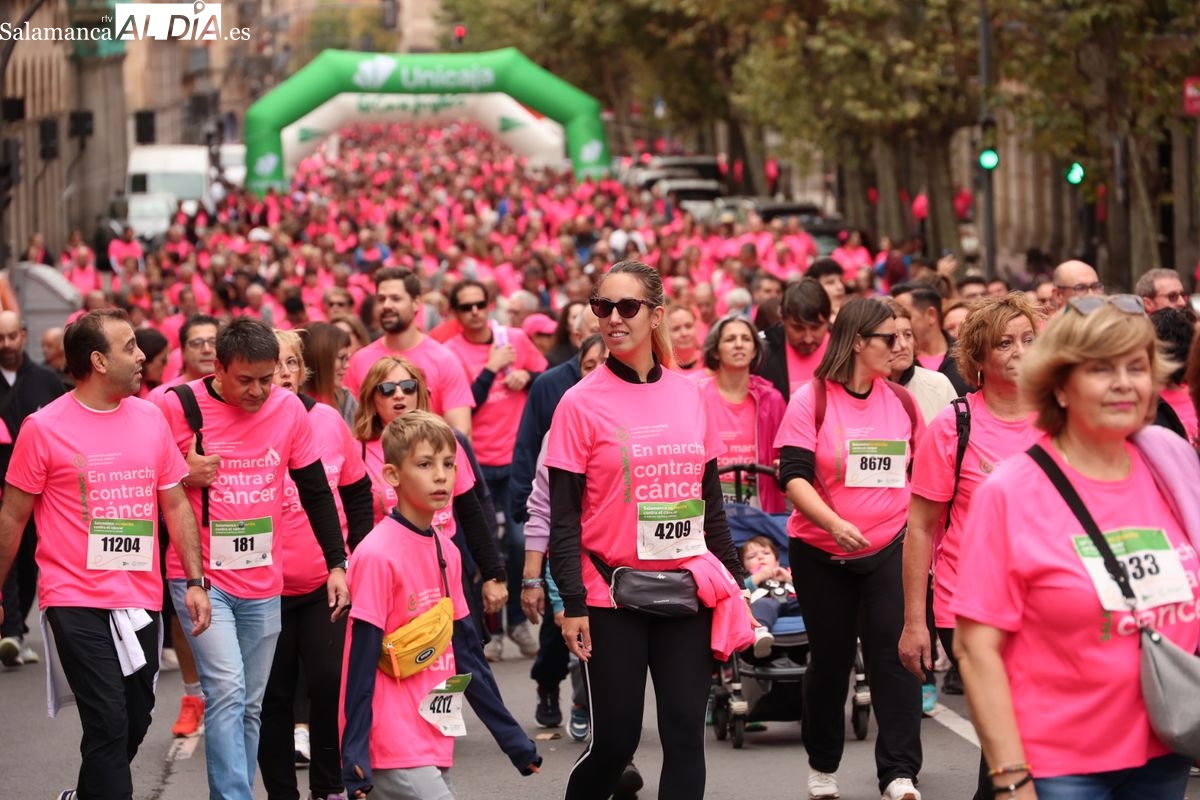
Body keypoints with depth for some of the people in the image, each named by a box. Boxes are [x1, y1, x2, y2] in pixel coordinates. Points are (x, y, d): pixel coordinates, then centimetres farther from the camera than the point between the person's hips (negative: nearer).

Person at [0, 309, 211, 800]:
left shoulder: (150, 418, 6)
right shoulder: (44, 428, -7)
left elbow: (175, 504, 12)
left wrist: (195, 580, 5)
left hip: (141, 601, 5)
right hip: (76, 602, -5)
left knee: (135, 723, 13)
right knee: (109, 724, -11)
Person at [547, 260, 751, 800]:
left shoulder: (689, 395, 6)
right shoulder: (581, 402, -6)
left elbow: (711, 501, 14)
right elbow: (563, 514, -6)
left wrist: (733, 582, 12)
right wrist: (572, 603, -12)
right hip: (612, 597, -3)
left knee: (686, 734, 0)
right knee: (615, 740, 1)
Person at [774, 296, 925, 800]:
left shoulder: (901, 402, 4)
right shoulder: (811, 401, -7)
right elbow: (794, 475, -14)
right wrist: (835, 524, -28)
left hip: (889, 549, 2)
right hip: (821, 551, -2)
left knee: (894, 653, -11)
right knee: (829, 658, 10)